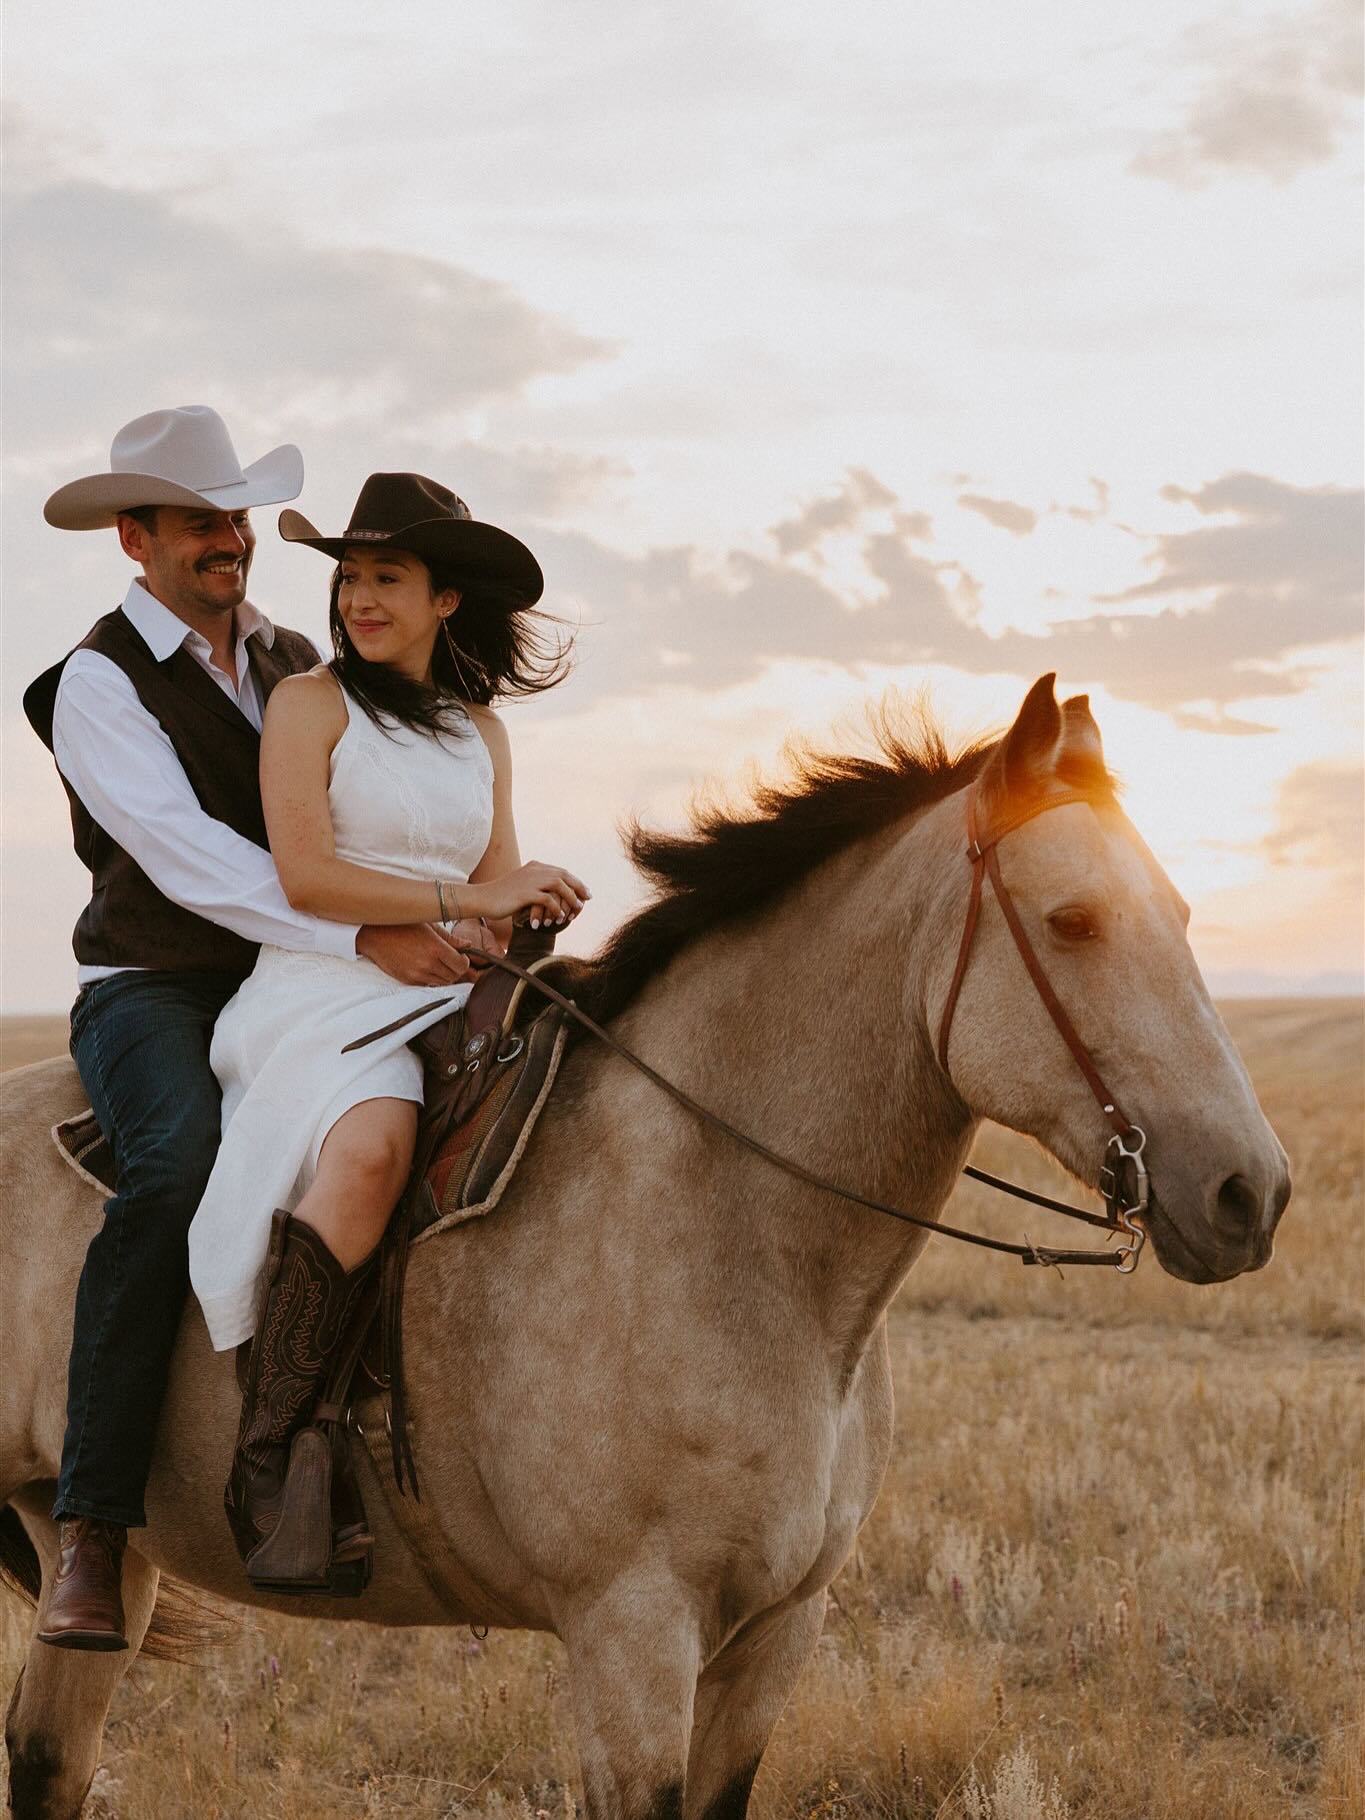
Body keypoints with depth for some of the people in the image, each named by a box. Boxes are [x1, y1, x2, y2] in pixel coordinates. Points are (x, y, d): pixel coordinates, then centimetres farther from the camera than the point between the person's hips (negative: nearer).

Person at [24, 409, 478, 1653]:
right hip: (155, 990, -6)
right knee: (176, 1165, -35)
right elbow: (188, 858, -19)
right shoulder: (99, 684, -4)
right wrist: (364, 935, -29)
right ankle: (92, 1529, -33)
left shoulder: (297, 666, 16)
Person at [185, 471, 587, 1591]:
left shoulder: (479, 729, 20)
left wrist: (536, 907, -6)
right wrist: (462, 899, -14)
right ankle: (265, 1460, -29)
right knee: (369, 1148, -38)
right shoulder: (310, 703, 3)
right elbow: (307, 877, -9)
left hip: (449, 999, 6)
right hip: (321, 994, -5)